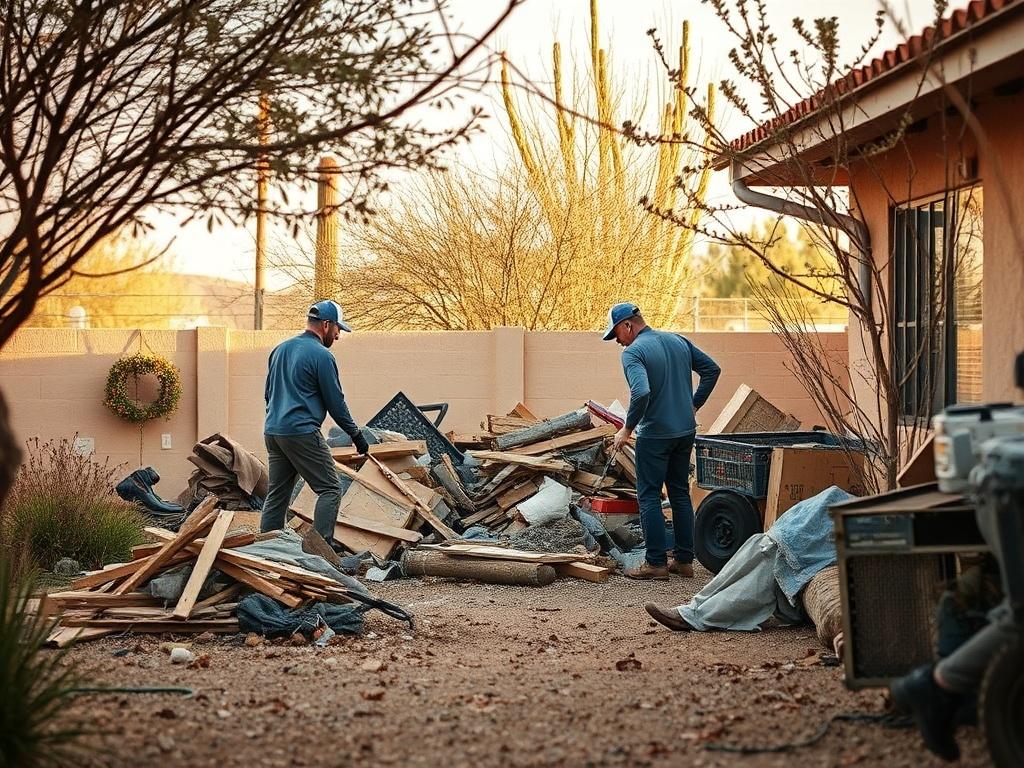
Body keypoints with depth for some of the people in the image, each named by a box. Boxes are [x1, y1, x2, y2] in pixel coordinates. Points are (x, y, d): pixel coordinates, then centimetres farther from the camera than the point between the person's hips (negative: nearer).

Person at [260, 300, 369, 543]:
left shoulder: (280, 349, 16)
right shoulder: (321, 355, -9)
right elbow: (335, 402, -6)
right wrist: (356, 435, 4)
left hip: (272, 431, 8)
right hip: (302, 432, -8)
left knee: (277, 493, 12)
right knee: (330, 490, -4)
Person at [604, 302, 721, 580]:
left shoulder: (633, 352, -15)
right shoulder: (678, 341, 8)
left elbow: (641, 393, -29)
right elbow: (712, 369, 12)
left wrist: (627, 429, -18)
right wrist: (694, 405, 16)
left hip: (655, 434, -7)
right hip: (686, 431, 7)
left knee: (649, 497, 2)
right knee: (680, 494, 14)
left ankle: (656, 562, 2)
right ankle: (685, 560, 17)